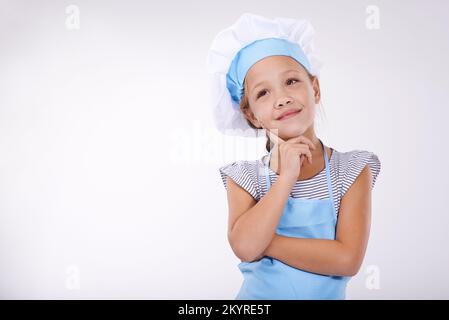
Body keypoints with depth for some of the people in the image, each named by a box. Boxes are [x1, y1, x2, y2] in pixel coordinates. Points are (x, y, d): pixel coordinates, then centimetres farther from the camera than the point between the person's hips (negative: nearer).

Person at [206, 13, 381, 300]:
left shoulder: (353, 169, -12)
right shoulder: (244, 176, -10)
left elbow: (348, 260, -20)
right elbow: (244, 247, -24)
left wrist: (263, 239, -21)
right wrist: (285, 177, -27)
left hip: (327, 295, 0)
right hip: (258, 295, 0)